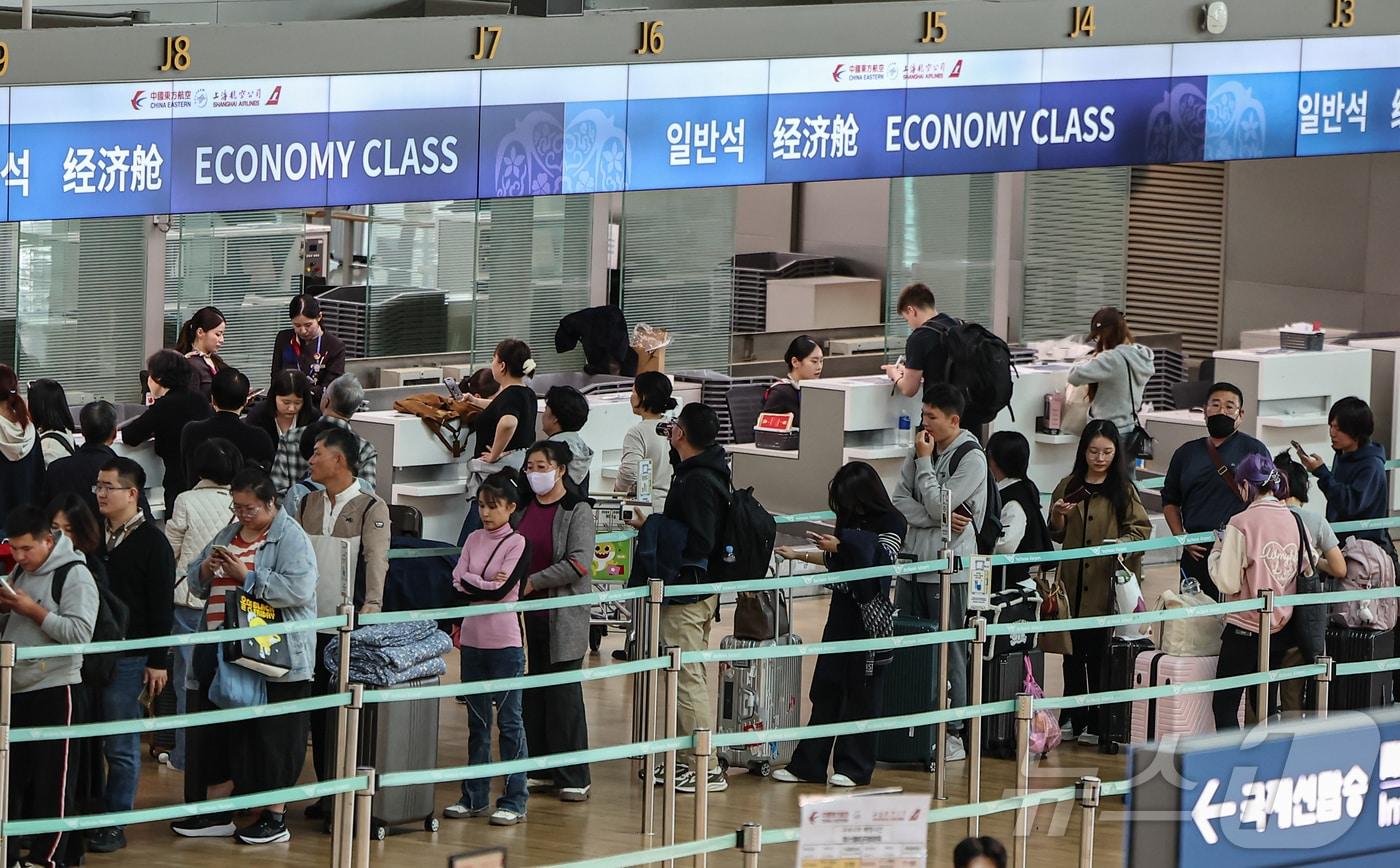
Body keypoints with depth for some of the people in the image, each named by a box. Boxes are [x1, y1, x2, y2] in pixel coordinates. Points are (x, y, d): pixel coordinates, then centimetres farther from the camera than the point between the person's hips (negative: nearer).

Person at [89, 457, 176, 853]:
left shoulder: (152, 542, -5)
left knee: (121, 746, -1)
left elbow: (162, 606, -7)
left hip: (128, 658, -5)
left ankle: (114, 824, 5)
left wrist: (158, 661, -10)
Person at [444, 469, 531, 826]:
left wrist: (471, 585, -3)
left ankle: (514, 800, 2)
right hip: (473, 638, 6)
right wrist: (486, 584, -13)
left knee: (509, 721, -2)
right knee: (476, 721, 11)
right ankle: (475, 797, 18)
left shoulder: (517, 543, -5)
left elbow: (501, 589, -14)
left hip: (504, 641, -6)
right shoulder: (474, 539, 11)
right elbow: (459, 579, 1)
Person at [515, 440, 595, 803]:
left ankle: (573, 777, -1)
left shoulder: (577, 511, -5)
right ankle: (540, 769, 15)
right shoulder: (523, 508, 13)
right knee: (530, 694, 7)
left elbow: (578, 563, -14)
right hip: (525, 614, 6)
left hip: (563, 616, -6)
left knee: (563, 695, -5)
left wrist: (533, 582, -15)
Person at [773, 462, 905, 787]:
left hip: (869, 614, -7)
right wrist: (800, 555, 26)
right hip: (842, 610, 7)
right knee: (826, 687, 6)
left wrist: (841, 546, -18)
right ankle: (808, 765, 8)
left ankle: (855, 768, 7)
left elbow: (882, 561, -18)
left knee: (862, 690, -1)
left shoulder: (892, 523, -6)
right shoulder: (852, 519, 14)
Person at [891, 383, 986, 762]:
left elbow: (938, 504, -17)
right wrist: (940, 518, -11)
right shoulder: (922, 451, 11)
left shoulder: (972, 459, -9)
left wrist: (924, 461, -10)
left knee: (948, 651, -4)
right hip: (912, 561, 7)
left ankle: (953, 734, 1)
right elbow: (899, 502, 3)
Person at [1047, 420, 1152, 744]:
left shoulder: (1124, 490, 2)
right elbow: (1056, 536, 16)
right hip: (1074, 583, 3)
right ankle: (1075, 720, 15)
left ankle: (1098, 724, 3)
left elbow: (1141, 529, -1)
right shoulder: (1068, 487, 11)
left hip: (1108, 586, -3)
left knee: (1101, 656, -3)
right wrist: (1058, 518, -4)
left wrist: (1122, 543, -20)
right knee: (1074, 654, 7)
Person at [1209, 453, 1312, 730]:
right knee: (1265, 704, 16)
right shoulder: (1295, 522, 2)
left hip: (1246, 627, -6)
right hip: (1282, 629, 6)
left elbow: (1228, 582, -15)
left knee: (1224, 704, 0)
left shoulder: (1241, 523, -14)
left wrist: (1217, 551, 1)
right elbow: (1310, 570, 9)